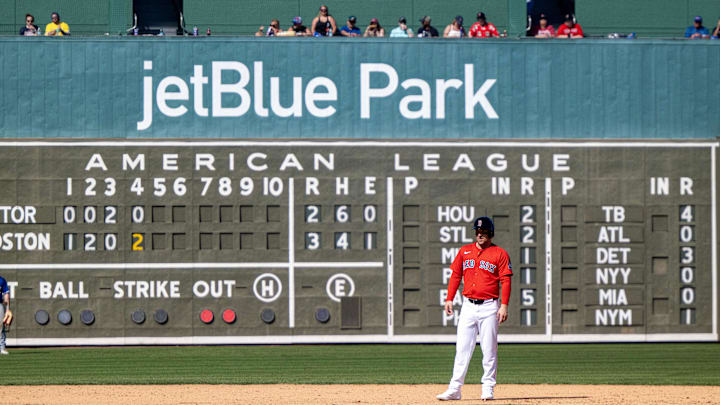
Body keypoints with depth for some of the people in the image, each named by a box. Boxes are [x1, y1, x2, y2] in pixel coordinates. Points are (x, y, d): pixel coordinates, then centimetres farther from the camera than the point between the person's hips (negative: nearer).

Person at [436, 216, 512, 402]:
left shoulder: (500, 254, 0)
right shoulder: (465, 251, 11)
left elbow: (506, 281, -5)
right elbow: (455, 275, 14)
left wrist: (504, 305, -14)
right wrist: (449, 299, 5)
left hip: (489, 306, -3)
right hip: (468, 305, 3)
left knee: (489, 350, 0)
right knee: (462, 348, 0)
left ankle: (488, 388, 6)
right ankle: (454, 389, -2)